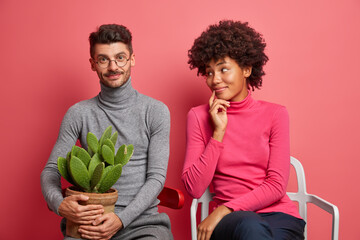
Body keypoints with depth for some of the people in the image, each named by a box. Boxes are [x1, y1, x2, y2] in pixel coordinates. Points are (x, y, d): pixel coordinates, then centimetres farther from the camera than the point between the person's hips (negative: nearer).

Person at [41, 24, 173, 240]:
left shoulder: (156, 111, 4)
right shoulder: (79, 113, 8)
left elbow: (156, 176, -2)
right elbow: (51, 170, 6)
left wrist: (121, 220, -15)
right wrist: (59, 204, -16)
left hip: (142, 220, -1)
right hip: (91, 221, 1)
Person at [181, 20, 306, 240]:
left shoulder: (275, 114, 4)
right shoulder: (199, 116, 5)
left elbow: (276, 185, -3)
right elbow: (194, 189, -4)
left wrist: (224, 210, -13)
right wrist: (218, 133, -9)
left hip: (279, 215, 1)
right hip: (230, 221, -1)